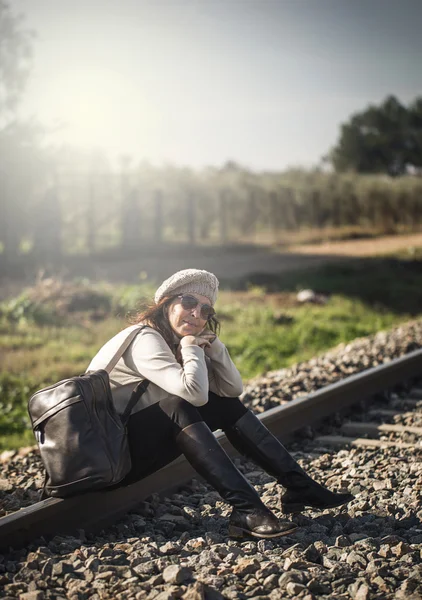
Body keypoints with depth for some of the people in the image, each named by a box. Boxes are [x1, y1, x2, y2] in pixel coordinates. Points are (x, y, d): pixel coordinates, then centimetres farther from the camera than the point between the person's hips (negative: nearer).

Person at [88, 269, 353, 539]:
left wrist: (212, 342, -9)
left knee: (225, 404, 0)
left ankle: (299, 486, -3)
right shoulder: (145, 341, -21)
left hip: (138, 441, 9)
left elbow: (233, 389, 2)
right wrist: (191, 348, -19)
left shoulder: (180, 343, 7)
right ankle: (247, 511, -37)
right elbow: (194, 392, -35)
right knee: (179, 406, -31)